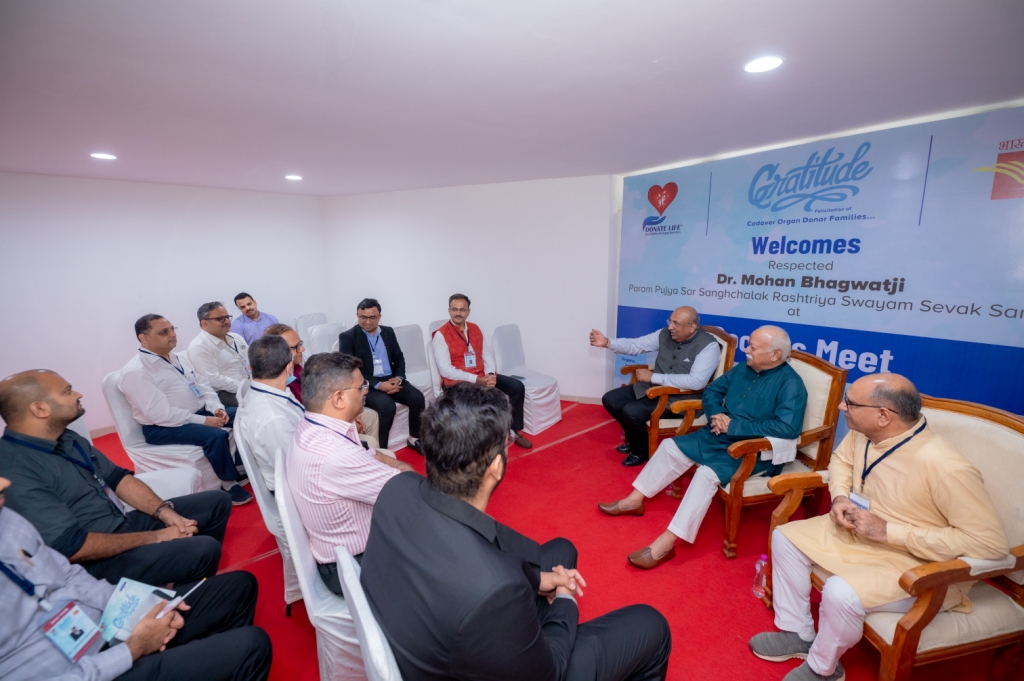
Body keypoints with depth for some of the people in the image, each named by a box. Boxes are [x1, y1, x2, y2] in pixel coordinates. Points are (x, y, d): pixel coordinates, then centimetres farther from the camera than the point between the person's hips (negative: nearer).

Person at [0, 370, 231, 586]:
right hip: (97, 560, -9)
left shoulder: (65, 438, 3)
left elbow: (117, 478, 8)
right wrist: (156, 537, -18)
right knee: (204, 549, -26)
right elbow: (71, 547, -25)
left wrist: (165, 512, -6)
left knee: (218, 501, 7)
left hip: (123, 524, 9)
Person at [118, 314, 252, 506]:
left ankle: (243, 464, 12)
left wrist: (216, 408, -9)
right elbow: (161, 415, -23)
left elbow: (203, 385, 10)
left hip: (200, 410, 9)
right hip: (163, 426, -8)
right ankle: (229, 483, -10)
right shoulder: (135, 372, -16)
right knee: (216, 435, -31)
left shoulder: (179, 358, 9)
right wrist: (204, 421, -24)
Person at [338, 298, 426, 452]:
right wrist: (378, 385, -20)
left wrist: (398, 378, -9)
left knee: (417, 397, -17)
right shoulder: (347, 337, -4)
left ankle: (414, 439, 4)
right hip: (365, 385, -5)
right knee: (387, 405, -31)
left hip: (390, 380, 5)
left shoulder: (388, 332, 11)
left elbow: (399, 358, 13)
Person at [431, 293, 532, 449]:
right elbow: (445, 370, -16)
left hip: (482, 377, 7)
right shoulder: (440, 335, -9)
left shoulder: (475, 329, 10)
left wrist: (490, 375, -13)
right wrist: (476, 380, -22)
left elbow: (487, 354, 9)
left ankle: (514, 430, 9)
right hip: (456, 381, -6)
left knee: (517, 387, -6)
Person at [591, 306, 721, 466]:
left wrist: (653, 377, -25)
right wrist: (607, 342, -17)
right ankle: (635, 438, 26)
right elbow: (636, 345, 2)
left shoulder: (709, 346, -18)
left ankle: (640, 451, 8)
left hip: (681, 398, -7)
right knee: (610, 399, 3)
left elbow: (696, 382, -29)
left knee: (632, 411, -25)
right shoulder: (665, 334, 0)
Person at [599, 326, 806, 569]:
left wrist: (734, 426, -25)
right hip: (719, 437, 8)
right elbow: (712, 390, 15)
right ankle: (634, 500, 11)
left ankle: (666, 543, -27)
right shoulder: (743, 369, 7)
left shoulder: (790, 384, -16)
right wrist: (715, 414, -8)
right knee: (670, 447, 0)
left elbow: (787, 427, -28)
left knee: (707, 474, -31)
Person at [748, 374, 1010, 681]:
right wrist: (839, 497, -9)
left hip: (917, 562, -7)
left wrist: (888, 531, -29)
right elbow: (841, 460, 11)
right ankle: (798, 633, 18)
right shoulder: (863, 432, -11)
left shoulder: (944, 466, -33)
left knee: (840, 593, -29)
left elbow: (993, 542, -27)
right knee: (786, 538, 0)